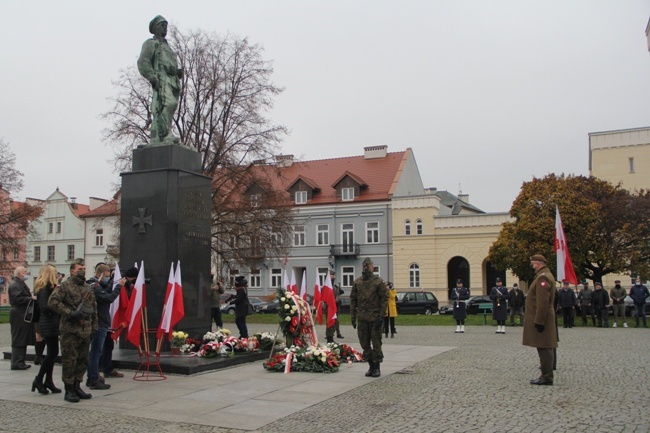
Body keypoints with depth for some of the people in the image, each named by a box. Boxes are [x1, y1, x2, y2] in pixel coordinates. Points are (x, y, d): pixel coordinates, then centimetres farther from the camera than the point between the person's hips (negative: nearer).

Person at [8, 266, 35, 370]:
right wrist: (31, 298, -19)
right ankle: (16, 363, -1)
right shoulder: (15, 285, -14)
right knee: (19, 340, -6)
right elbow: (17, 299, -24)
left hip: (23, 316, 10)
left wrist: (31, 297, 9)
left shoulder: (21, 284, 20)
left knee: (22, 340, 13)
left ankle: (20, 362, 18)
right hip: (19, 316, -10)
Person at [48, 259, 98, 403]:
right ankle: (69, 391, 6)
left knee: (83, 360, 11)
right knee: (69, 361, -3)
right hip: (70, 330, -7)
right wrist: (70, 313, -20)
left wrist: (94, 326, 15)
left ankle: (77, 387, 23)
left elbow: (94, 308, 22)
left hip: (85, 331, 7)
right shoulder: (64, 286, -5)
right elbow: (52, 301, -17)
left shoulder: (88, 288, 17)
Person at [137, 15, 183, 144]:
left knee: (160, 111, 1)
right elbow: (143, 63, -3)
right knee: (167, 104, -27)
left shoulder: (167, 47, 35)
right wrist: (153, 79, -17)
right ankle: (166, 135, -37)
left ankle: (156, 140, -3)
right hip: (161, 80, -7)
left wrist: (179, 72, 6)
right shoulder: (150, 43, 12)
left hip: (173, 81, 7)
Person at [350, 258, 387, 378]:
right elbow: (353, 299, 10)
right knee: (364, 343, 7)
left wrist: (381, 316, -12)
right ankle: (371, 366, 18)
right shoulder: (357, 282, 8)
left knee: (376, 343, 0)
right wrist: (353, 316, 5)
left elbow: (384, 299, -6)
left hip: (374, 318, -4)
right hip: (362, 317, 4)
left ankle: (377, 367, 9)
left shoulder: (378, 282, -4)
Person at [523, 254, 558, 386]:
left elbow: (542, 302, -23)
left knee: (544, 348, -6)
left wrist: (539, 321, -23)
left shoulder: (543, 278, -17)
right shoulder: (546, 275, 17)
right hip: (544, 319, 10)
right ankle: (546, 375, 18)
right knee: (545, 348, 13)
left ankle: (547, 377, -3)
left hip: (540, 319, -10)